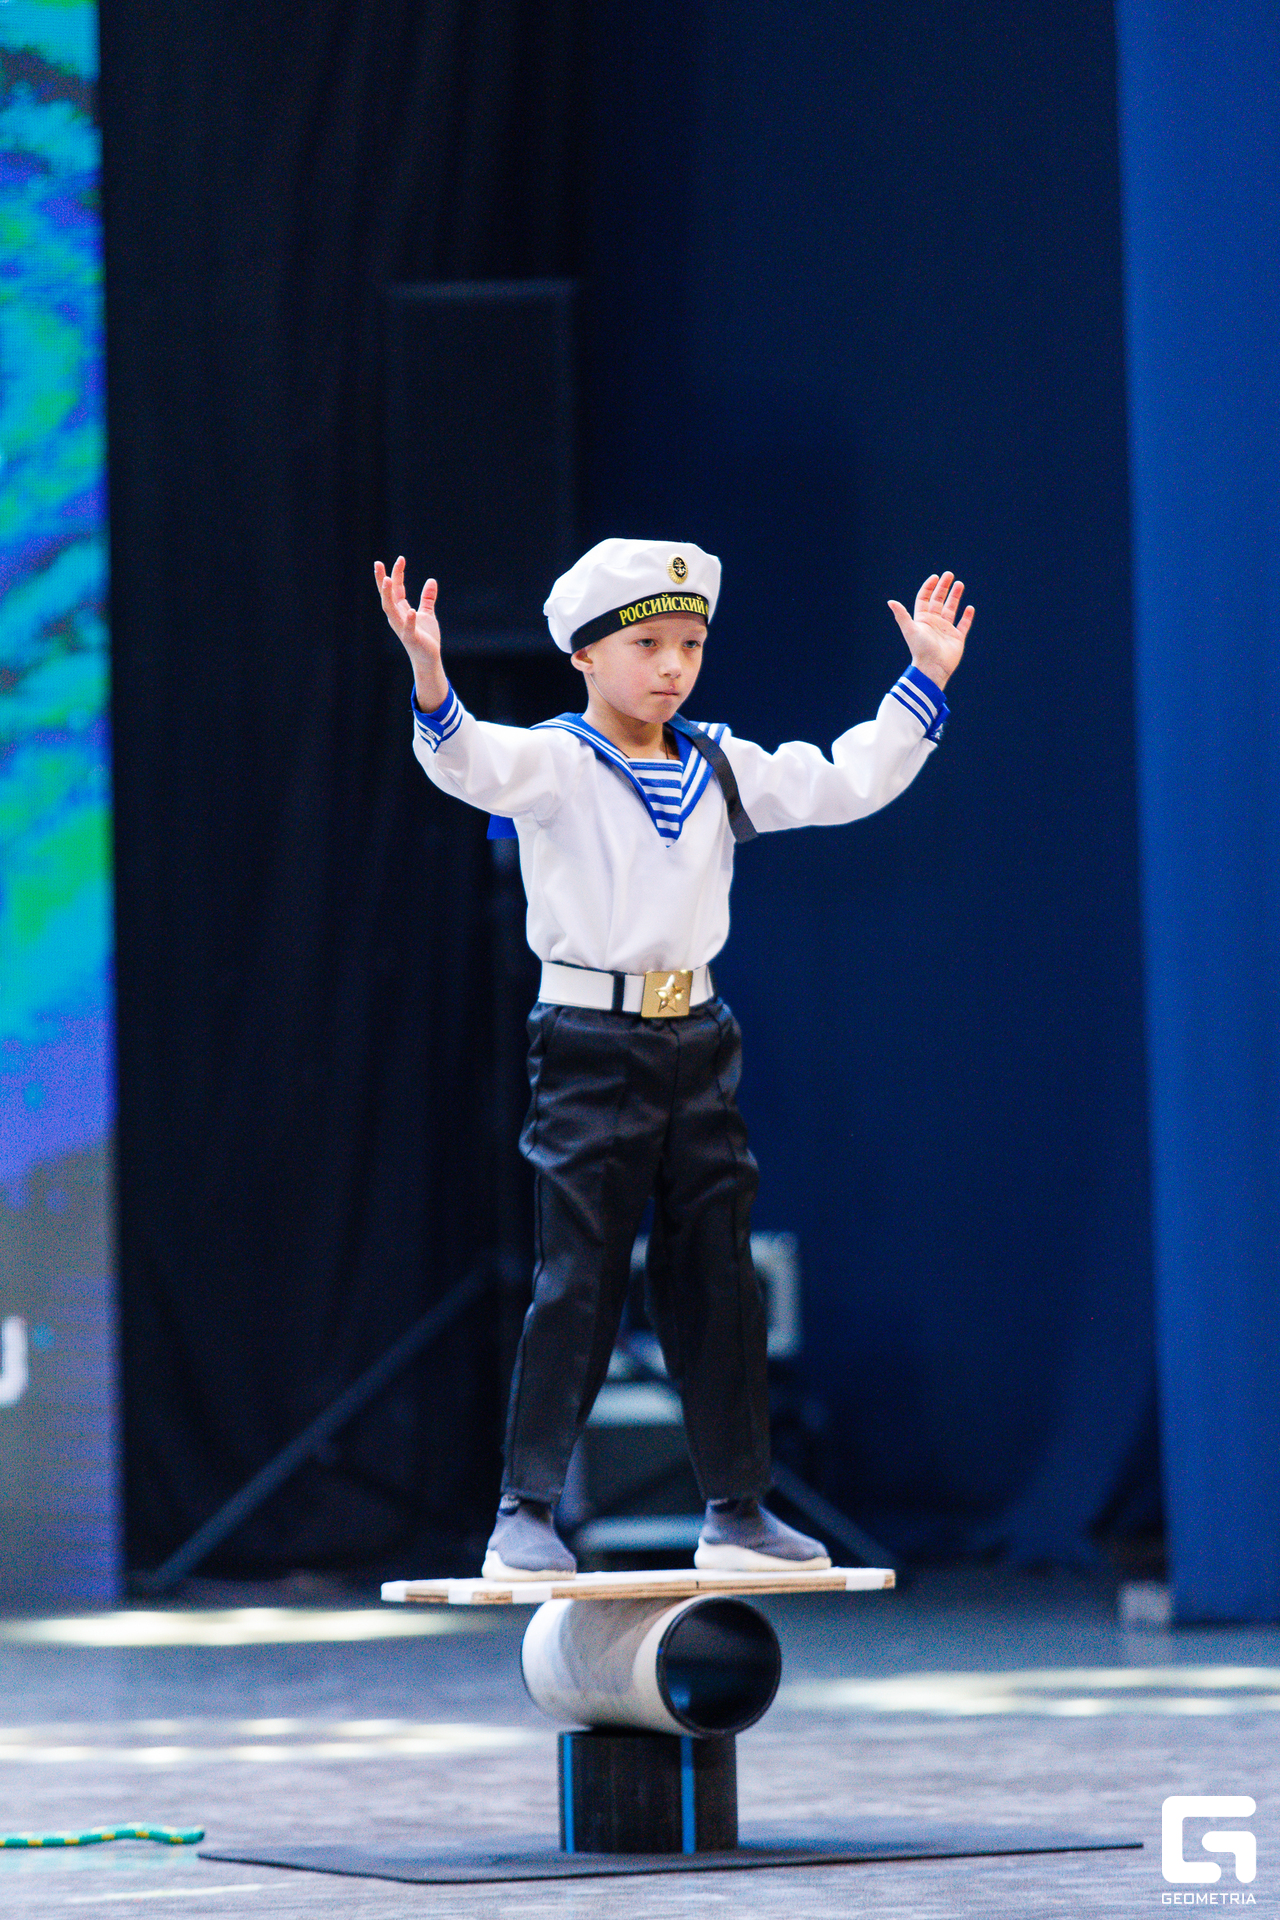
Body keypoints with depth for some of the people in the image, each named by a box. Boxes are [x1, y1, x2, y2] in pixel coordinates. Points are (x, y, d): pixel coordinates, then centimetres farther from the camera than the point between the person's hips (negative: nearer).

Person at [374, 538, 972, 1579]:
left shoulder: (722, 768, 11)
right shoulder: (555, 762, -7)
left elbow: (845, 783, 16)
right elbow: (474, 763, -26)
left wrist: (925, 680, 12)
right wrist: (431, 682, -45)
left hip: (697, 1039, 6)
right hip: (591, 1045, -5)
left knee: (717, 1278, 8)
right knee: (578, 1280, -6)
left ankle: (737, 1510, 16)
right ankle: (526, 1513, 1)